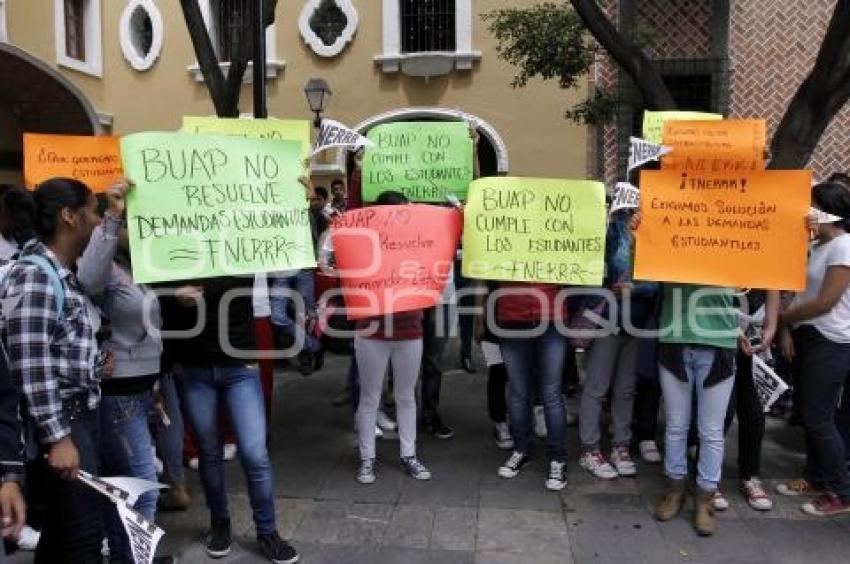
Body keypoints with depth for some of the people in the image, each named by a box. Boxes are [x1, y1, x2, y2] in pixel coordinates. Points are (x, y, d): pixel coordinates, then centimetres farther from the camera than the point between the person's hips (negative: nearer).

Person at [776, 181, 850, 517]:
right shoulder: (816, 247, 12)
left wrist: (780, 318, -9)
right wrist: (787, 329, -2)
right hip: (806, 338, 9)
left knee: (819, 418, -2)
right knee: (810, 415, 14)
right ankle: (815, 478, 28)